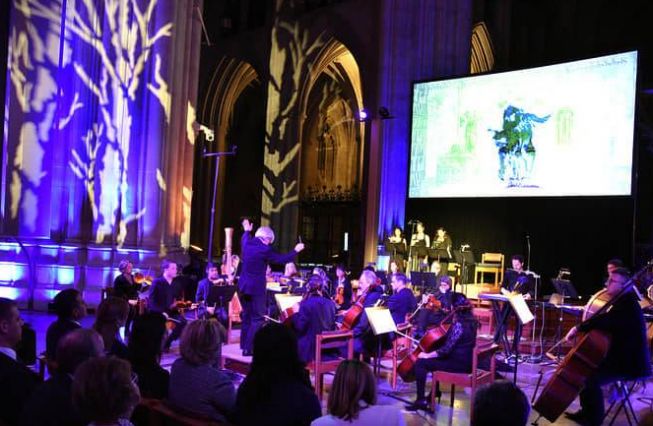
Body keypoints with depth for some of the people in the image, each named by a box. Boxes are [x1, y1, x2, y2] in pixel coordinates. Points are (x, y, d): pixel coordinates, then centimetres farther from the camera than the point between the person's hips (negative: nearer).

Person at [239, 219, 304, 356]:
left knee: (246, 315, 19)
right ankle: (248, 348, -5)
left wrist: (247, 231, 49)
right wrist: (296, 250, 4)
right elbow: (283, 259, -9)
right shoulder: (265, 250, -16)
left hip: (244, 286, 8)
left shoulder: (247, 243, 3)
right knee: (257, 318, -2)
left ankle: (244, 344, 27)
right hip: (256, 288, -8)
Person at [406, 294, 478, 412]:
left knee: (420, 363, -9)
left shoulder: (458, 325, -23)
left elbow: (446, 349, -22)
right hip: (466, 360, 10)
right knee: (435, 359, 31)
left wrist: (427, 355, -12)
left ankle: (421, 400, -7)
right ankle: (436, 391, 39)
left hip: (458, 363, -10)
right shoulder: (470, 321, 5)